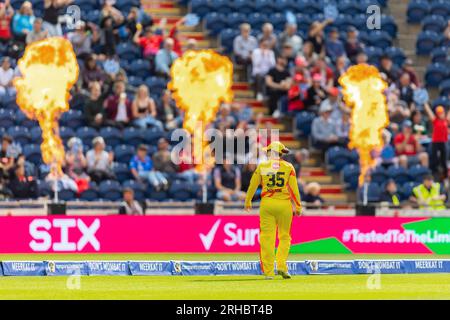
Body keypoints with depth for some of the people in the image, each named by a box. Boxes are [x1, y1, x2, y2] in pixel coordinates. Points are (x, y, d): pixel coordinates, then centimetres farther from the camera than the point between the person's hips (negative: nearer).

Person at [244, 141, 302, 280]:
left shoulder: (262, 166, 3)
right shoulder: (288, 167, 2)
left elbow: (253, 185, 11)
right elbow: (294, 188, -2)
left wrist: (248, 202, 25)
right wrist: (298, 207, 3)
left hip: (266, 204, 0)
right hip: (284, 204, 0)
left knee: (267, 238, 2)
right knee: (284, 237, 11)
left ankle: (268, 272, -1)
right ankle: (281, 266, -5)